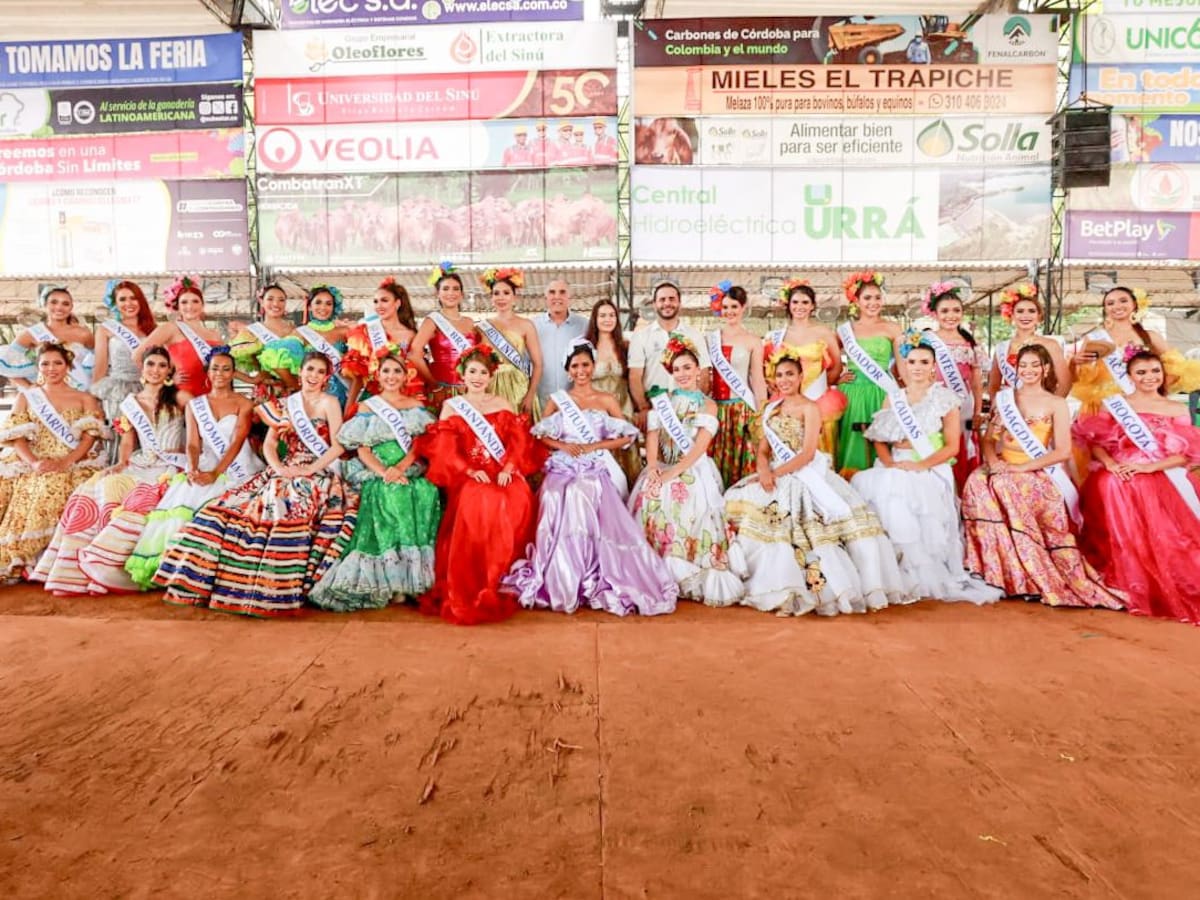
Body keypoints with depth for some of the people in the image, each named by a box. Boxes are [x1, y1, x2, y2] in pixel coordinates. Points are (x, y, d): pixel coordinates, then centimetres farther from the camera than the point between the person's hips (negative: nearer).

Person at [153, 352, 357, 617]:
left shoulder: (329, 403, 4)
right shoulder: (285, 405, 18)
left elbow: (338, 446, -5)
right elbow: (269, 444, 11)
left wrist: (309, 470, -15)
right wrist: (279, 468, -8)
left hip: (319, 475, -6)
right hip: (284, 474, 6)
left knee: (288, 514, -32)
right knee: (230, 508, -9)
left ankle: (274, 589, -23)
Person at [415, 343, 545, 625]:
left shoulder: (502, 404, 19)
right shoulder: (451, 406, 14)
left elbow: (519, 441, 7)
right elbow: (445, 449, 2)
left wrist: (508, 468, -12)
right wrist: (470, 471, -14)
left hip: (503, 474, 2)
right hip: (467, 476, -2)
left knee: (519, 502, -29)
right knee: (478, 504, -33)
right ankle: (473, 593, -24)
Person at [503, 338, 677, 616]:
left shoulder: (606, 400, 10)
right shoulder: (557, 400, 13)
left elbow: (627, 436, 7)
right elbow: (540, 435, 13)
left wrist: (596, 445, -6)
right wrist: (562, 445, -5)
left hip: (597, 470, -1)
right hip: (563, 470, 1)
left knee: (585, 499, -32)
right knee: (560, 504, -28)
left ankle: (596, 580, -19)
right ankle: (559, 582, -17)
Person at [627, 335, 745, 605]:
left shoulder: (708, 406, 5)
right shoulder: (661, 400, 15)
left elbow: (699, 448, -7)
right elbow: (652, 436, 2)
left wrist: (673, 473, -18)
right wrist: (652, 467, -15)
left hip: (694, 470, -3)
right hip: (661, 468, 3)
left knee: (688, 501, -29)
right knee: (650, 496, -23)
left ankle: (688, 577, -17)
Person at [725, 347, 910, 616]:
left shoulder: (809, 408, 0)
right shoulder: (770, 410, 17)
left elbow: (808, 454, -9)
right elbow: (762, 451, 11)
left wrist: (776, 473, -17)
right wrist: (764, 471, -10)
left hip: (807, 476, -4)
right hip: (776, 476, 4)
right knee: (742, 504, -18)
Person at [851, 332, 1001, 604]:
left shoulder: (945, 399, 4)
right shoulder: (893, 399, 17)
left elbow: (952, 446, -3)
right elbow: (879, 440, 11)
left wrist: (920, 465, -16)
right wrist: (889, 462, -10)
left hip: (930, 471, -4)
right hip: (895, 469, 4)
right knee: (866, 485, -25)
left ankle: (922, 575, -19)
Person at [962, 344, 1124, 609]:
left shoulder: (1056, 404, 5)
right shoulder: (1004, 398, 17)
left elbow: (1063, 452, -4)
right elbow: (989, 439, 14)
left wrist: (1021, 467, -14)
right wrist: (992, 461, -8)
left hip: (1037, 475, -4)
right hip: (1002, 470, 4)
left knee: (1002, 487, -34)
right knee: (978, 482, -29)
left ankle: (1017, 574, -21)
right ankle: (992, 565, -22)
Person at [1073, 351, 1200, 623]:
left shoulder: (1177, 410, 13)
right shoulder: (1114, 404, 12)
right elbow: (1095, 441, 6)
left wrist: (1149, 467, -12)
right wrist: (1110, 463, -14)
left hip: (1161, 480, 1)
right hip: (1118, 478, -1)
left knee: (1163, 533, -26)